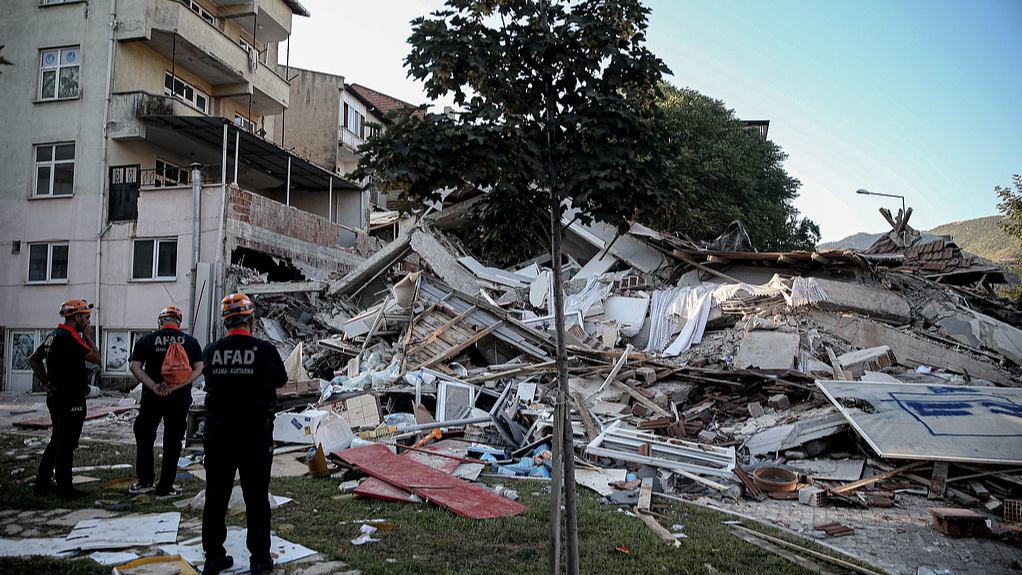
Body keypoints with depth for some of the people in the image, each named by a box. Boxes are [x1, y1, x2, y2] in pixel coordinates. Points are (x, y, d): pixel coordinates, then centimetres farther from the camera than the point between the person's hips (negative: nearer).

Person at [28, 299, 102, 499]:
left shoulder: (53, 336, 13)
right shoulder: (68, 338, -19)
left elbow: (34, 359, 24)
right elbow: (96, 357, -18)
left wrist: (47, 382, 18)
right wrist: (88, 337, -4)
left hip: (56, 396, 10)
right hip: (70, 399, -10)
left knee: (57, 441, 19)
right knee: (66, 444, -2)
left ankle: (43, 484, 25)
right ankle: (65, 489, 5)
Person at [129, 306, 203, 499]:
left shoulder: (146, 340, 1)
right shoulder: (191, 342, 1)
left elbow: (135, 366, -6)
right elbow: (198, 369, -5)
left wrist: (154, 387, -12)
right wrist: (176, 386, -13)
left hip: (152, 398, 0)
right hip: (179, 400, 0)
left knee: (144, 438, 19)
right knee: (172, 443, 8)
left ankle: (145, 481, 24)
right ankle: (165, 488, 12)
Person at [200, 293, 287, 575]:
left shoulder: (210, 351, -5)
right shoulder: (265, 350, -12)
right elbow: (280, 382, 4)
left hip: (216, 433, 3)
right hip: (255, 435, -2)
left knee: (215, 497, 14)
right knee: (256, 498, 8)